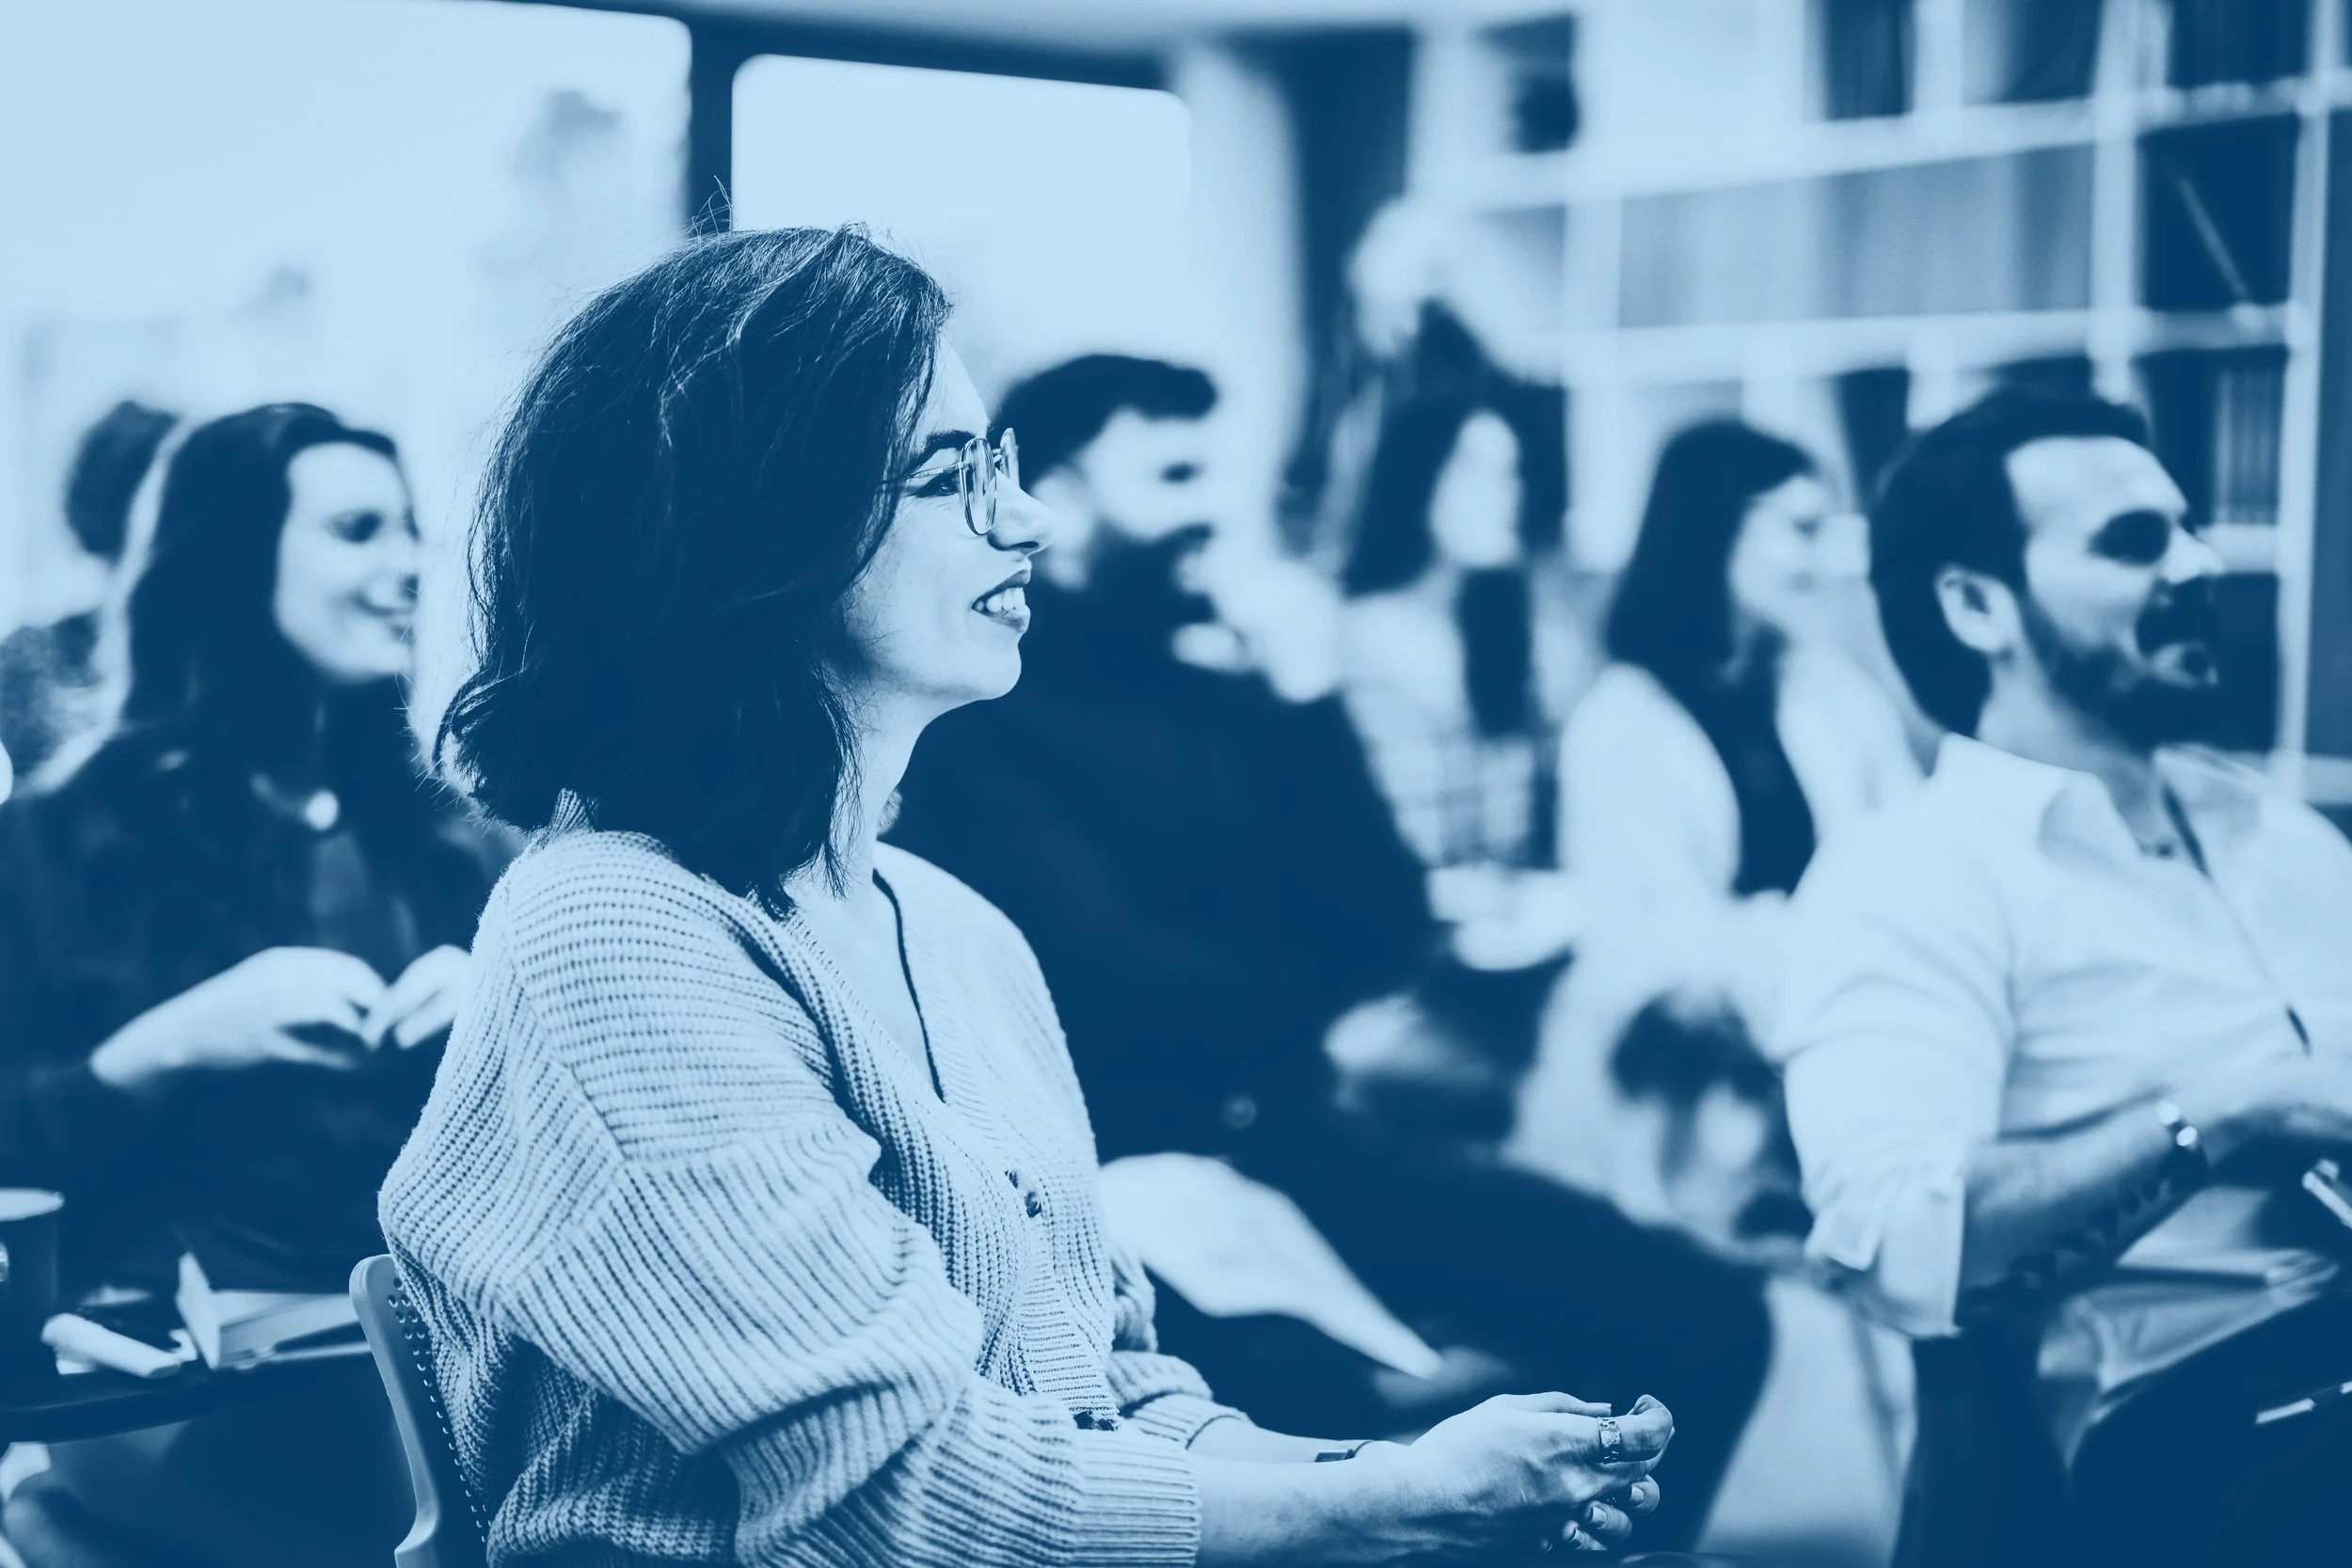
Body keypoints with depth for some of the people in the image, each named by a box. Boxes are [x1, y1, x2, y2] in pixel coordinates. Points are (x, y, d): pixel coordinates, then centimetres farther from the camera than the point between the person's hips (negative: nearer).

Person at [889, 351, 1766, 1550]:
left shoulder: (1223, 700, 16)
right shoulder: (965, 718, -4)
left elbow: (1383, 940, 9)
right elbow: (1103, 985, -14)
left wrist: (1313, 696, 0)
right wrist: (1309, 1019, 3)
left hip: (1292, 1147, 7)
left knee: (1700, 1314, -6)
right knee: (1311, 1409, -37)